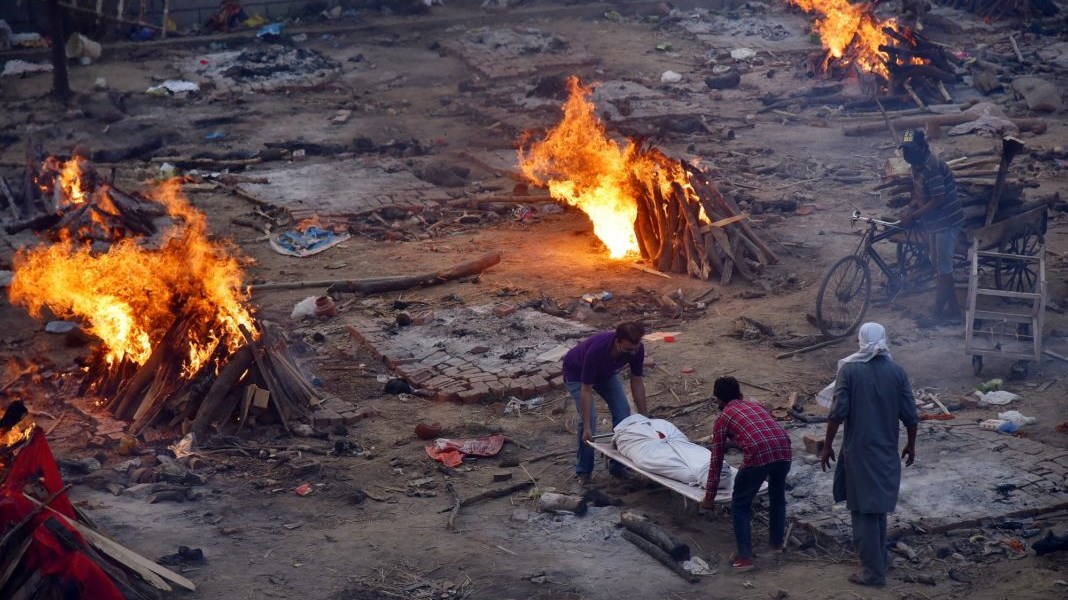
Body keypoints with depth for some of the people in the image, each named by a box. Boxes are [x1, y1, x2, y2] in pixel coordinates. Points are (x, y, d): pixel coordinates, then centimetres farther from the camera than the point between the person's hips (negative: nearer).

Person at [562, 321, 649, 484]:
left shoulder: (636, 349, -28)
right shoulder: (596, 349, -43)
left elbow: (637, 381, -13)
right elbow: (586, 389, -35)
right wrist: (587, 428, -36)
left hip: (606, 373, 5)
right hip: (577, 372, -5)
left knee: (623, 411, -9)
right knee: (589, 417, -18)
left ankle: (618, 465, 5)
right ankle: (583, 470, -1)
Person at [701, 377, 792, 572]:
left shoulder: (723, 417, 18)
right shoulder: (755, 405, 32)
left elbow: (717, 459, 19)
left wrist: (709, 495, 27)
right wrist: (768, 472, 61)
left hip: (759, 454, -5)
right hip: (783, 449, 5)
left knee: (740, 505, 12)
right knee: (777, 497, 30)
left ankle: (745, 556, 8)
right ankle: (776, 543, 41)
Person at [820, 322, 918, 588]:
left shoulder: (849, 370, -10)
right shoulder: (897, 372, -1)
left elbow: (838, 412, -13)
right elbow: (910, 415, 1)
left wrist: (827, 446, -4)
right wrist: (911, 445, 16)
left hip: (859, 451, -4)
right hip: (887, 452, 4)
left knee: (864, 510, 1)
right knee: (879, 506, 20)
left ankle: (873, 571, 1)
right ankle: (879, 560, 31)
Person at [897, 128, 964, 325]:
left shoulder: (931, 167, -24)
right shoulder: (918, 165, 7)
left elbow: (938, 200, -25)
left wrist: (913, 216, -20)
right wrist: (911, 207, -1)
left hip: (946, 222, -10)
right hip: (934, 222, 10)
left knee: (942, 269, -2)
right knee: (940, 267, 14)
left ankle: (938, 314, 6)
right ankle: (954, 311, 22)